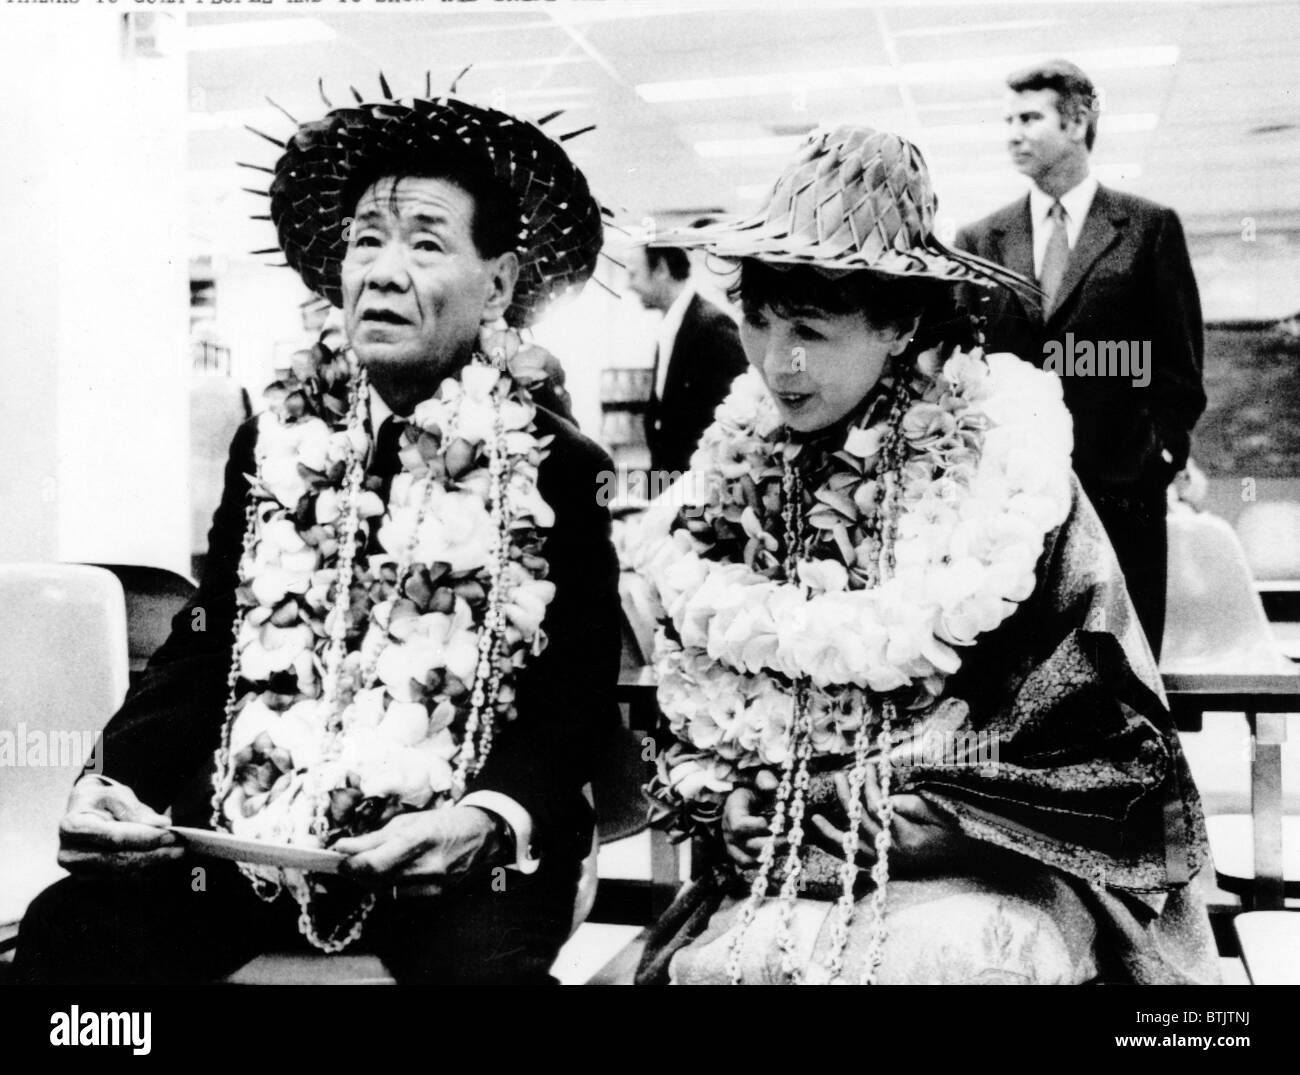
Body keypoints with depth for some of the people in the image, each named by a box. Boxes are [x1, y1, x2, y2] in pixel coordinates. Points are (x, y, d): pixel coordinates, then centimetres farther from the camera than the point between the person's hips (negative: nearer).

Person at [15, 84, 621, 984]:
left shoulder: (563, 469, -1)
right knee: (65, 933, -18)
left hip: (454, 847, -3)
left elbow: (578, 697, -4)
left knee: (486, 961, -32)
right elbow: (205, 647, 9)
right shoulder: (274, 442, 9)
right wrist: (117, 784, -10)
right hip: (249, 824, 3)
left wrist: (489, 818, -23)